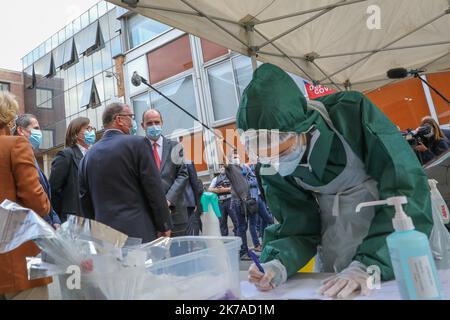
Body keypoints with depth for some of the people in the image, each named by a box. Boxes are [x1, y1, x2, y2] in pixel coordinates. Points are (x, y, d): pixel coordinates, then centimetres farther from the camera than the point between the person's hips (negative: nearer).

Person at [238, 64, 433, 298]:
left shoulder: (352, 113, -28)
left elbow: (407, 190, -30)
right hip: (335, 224, 3)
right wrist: (278, 263, -28)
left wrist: (368, 265, -37)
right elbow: (299, 225, -8)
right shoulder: (271, 167, -15)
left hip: (396, 215, -2)